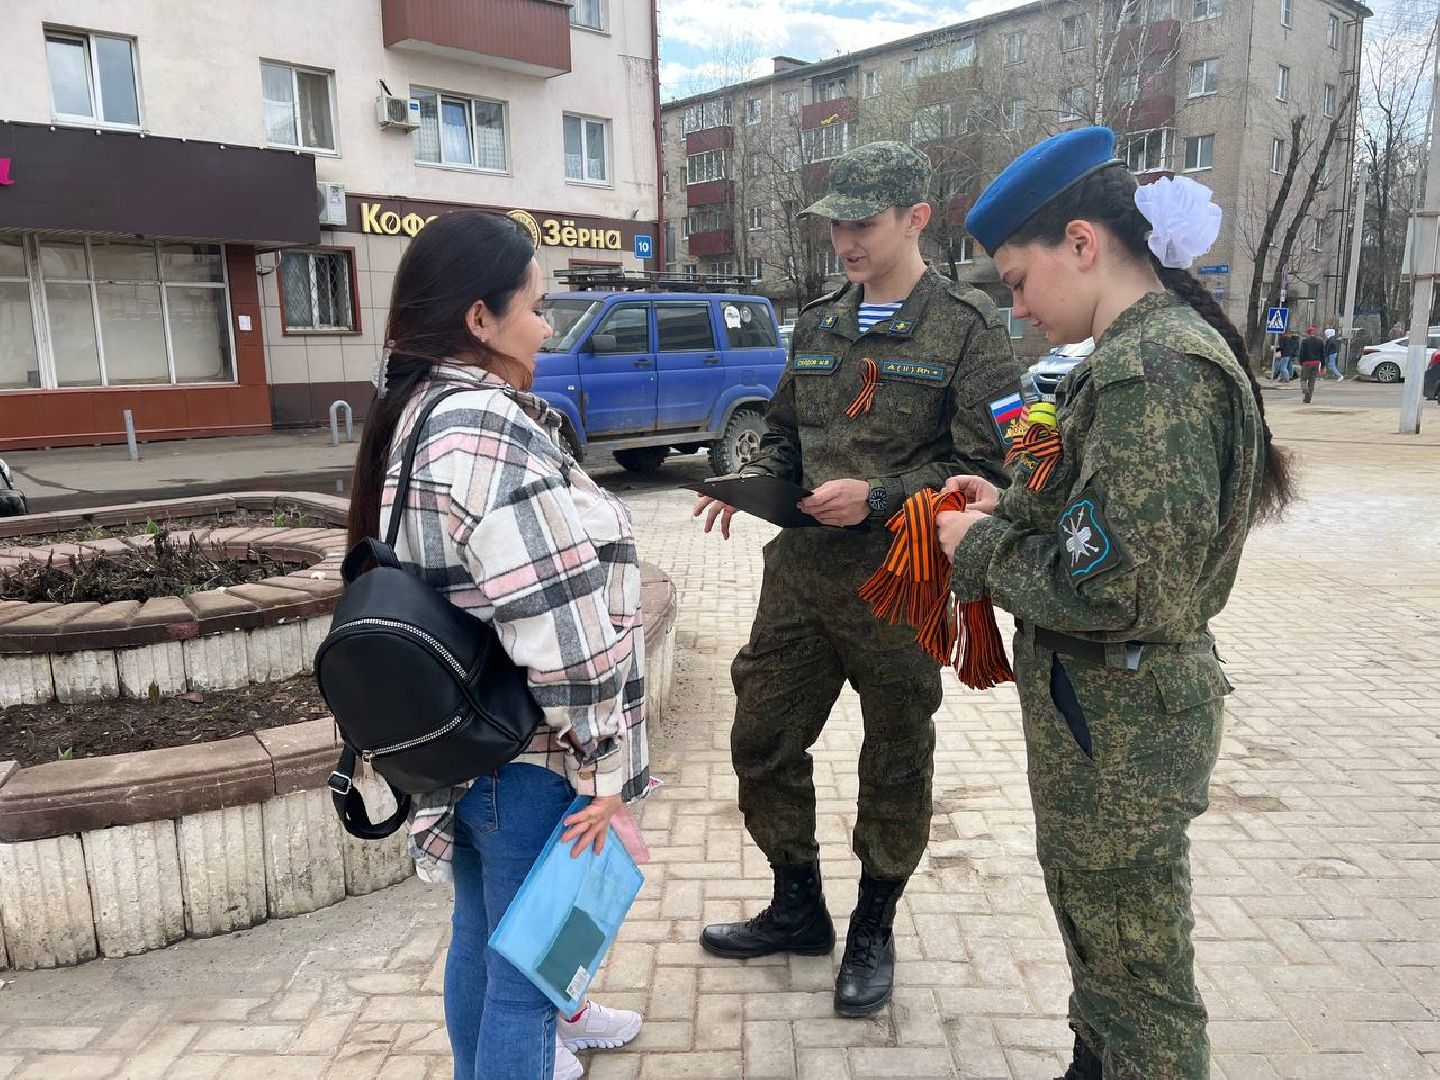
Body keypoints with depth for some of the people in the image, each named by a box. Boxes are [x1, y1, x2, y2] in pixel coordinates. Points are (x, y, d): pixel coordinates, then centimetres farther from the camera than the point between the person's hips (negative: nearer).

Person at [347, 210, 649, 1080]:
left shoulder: (414, 415, 10)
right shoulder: (490, 429, -22)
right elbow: (558, 622, -26)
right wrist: (604, 765, -17)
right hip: (524, 754, -9)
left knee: (484, 937, 27)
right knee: (525, 958, 8)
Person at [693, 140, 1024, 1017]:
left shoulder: (968, 326, -7)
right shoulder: (819, 324, 11)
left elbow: (985, 468, -12)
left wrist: (878, 497, -22)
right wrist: (751, 482, -1)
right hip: (800, 576, 6)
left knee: (896, 765, 12)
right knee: (762, 743, 11)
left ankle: (874, 932, 35)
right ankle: (799, 909, 35)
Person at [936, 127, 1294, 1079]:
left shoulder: (1152, 367, -24)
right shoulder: (1161, 344, 8)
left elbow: (1108, 588, -27)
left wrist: (980, 547, -13)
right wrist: (1014, 507, 4)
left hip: (1118, 716, -10)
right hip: (1112, 696, 10)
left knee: (1138, 969, 9)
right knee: (1092, 918, 27)